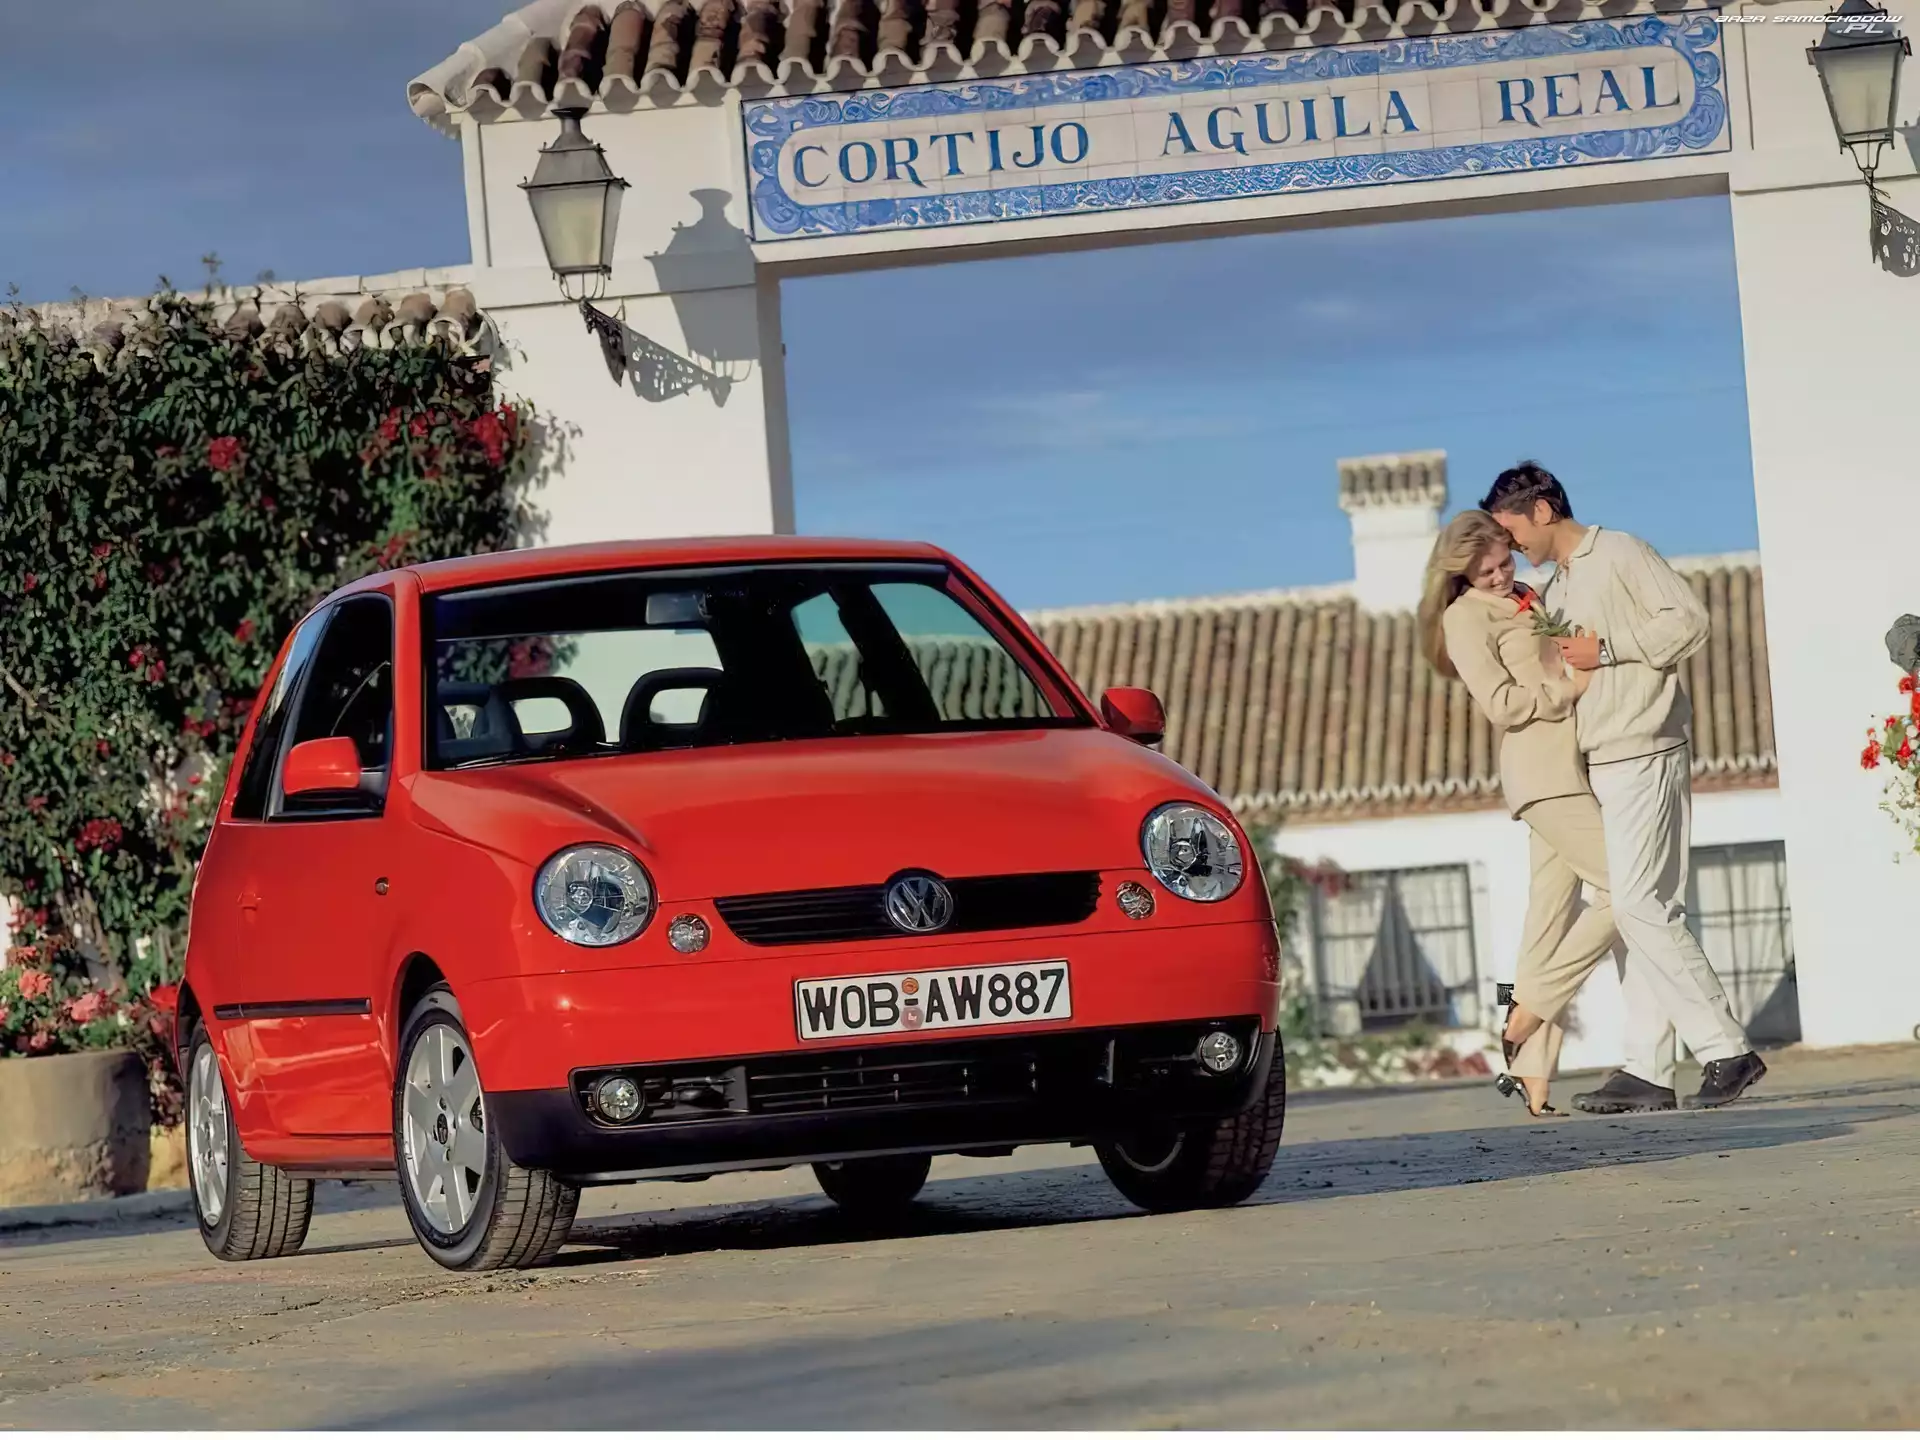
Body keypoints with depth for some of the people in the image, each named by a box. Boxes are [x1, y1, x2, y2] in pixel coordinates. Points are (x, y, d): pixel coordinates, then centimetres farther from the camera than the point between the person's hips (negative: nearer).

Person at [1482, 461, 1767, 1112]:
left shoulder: (1618, 554, -3)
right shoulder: (1555, 589, 23)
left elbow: (1688, 619, -13)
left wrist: (1606, 648, -14)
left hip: (1642, 755, -9)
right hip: (1597, 766, 9)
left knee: (1639, 904, -17)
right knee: (1634, 909, 4)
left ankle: (1725, 1047, -16)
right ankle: (1646, 1070, 0)